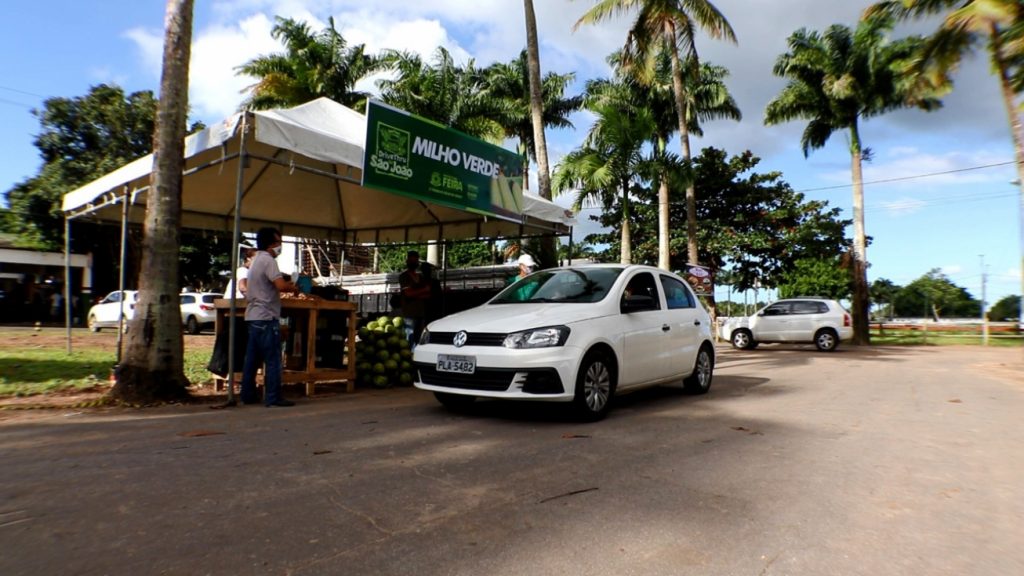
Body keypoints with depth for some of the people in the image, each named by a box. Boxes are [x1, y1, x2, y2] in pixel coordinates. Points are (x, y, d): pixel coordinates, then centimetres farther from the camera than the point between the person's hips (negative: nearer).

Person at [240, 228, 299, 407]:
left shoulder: (256, 260, 18)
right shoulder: (268, 260, -13)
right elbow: (281, 285, -25)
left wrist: (287, 284, 15)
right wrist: (293, 288, -7)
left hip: (253, 316, 10)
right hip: (266, 317, -10)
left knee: (252, 359, 12)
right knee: (273, 359, -6)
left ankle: (248, 395, 17)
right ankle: (273, 397, -4)